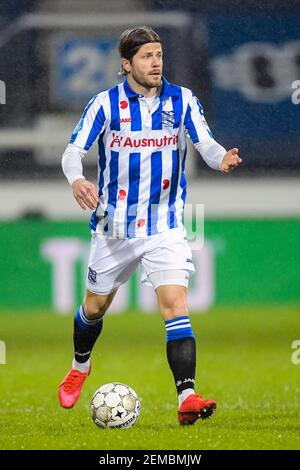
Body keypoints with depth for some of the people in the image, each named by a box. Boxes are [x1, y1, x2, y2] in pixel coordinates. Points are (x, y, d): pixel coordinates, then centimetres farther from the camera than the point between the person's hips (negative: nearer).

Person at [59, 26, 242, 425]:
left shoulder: (182, 100, -3)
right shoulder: (106, 104, -7)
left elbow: (205, 142, -13)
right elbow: (74, 150, -12)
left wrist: (222, 159, -37)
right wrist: (77, 180, -35)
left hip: (165, 226, 0)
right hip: (115, 225, 0)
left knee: (175, 305, -16)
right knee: (95, 306, 16)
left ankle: (187, 398, -24)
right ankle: (80, 366, 47)